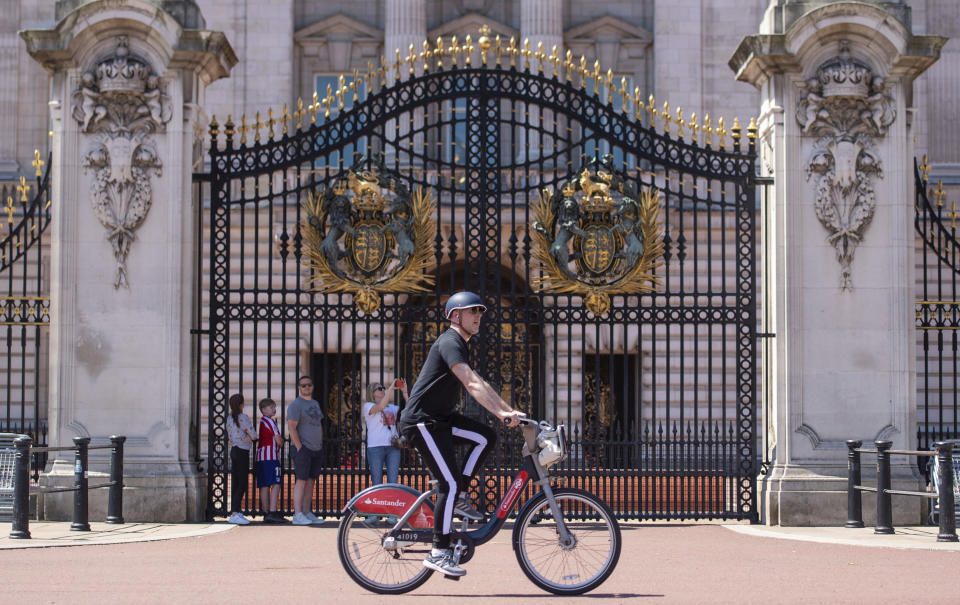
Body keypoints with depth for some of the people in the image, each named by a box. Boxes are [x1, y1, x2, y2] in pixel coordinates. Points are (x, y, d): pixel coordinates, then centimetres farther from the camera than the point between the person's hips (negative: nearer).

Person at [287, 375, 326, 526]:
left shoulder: (315, 404, 18)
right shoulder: (295, 405, -7)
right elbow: (291, 427, -14)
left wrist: (320, 444, 17)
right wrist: (299, 448, -18)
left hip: (316, 449, 8)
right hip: (302, 448, -8)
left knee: (311, 481, 7)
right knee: (301, 481, -11)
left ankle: (307, 513, 11)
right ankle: (298, 515, -13)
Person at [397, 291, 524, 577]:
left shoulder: (459, 345, 18)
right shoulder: (449, 343, -15)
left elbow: (481, 385, 19)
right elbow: (472, 384, -28)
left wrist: (510, 410, 9)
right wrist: (501, 413, -37)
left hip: (440, 417, 10)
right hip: (422, 421, -10)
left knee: (486, 437, -2)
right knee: (450, 483, -14)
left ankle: (459, 498, 6)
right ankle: (439, 553, -9)